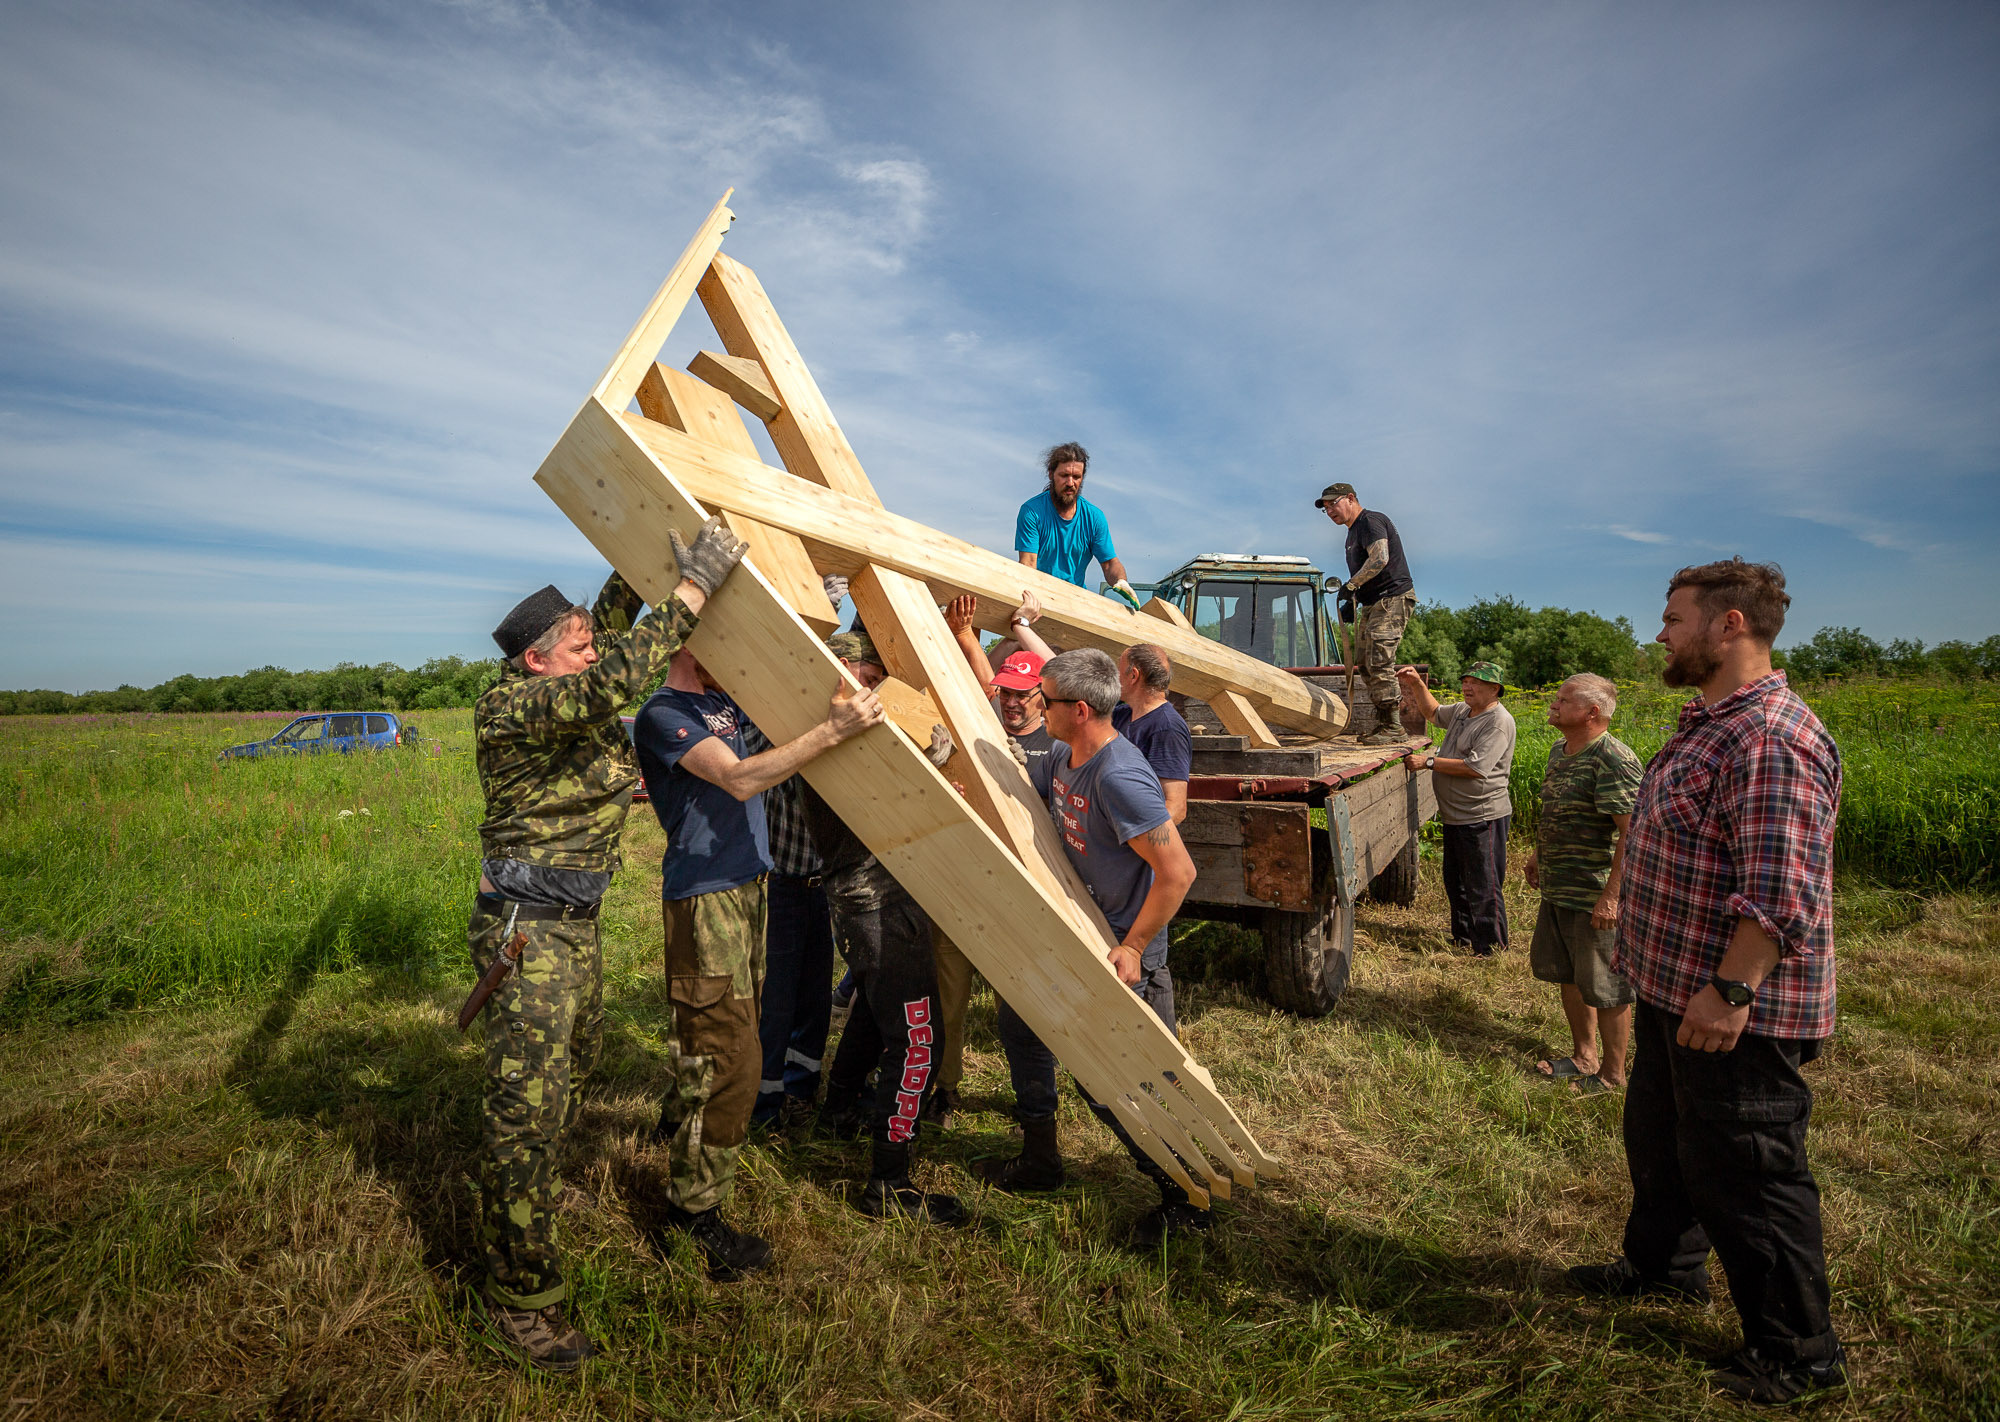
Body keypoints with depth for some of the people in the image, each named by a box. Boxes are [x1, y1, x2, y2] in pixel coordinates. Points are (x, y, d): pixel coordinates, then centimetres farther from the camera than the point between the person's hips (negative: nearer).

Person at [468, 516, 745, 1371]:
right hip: (525, 927, -9)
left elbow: (609, 631, 19)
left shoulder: (571, 701, 7)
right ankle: (520, 1293, 7)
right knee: (525, 1102, -4)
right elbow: (612, 681, -34)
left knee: (574, 1065, 24)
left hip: (575, 923, 10)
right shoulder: (508, 710, -18)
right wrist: (692, 591, -31)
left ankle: (533, 1191, 47)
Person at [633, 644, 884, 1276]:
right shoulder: (662, 715, -15)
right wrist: (834, 729, -35)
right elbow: (739, 779, -29)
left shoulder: (723, 700, 11)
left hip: (746, 885, 9)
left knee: (735, 1034, 21)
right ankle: (693, 1210, 8)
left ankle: (679, 1127, 44)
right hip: (703, 897, -9)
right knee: (729, 1054, -6)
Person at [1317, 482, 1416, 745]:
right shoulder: (1353, 532, 22)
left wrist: (1351, 585, -18)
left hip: (1392, 599, -11)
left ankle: (1392, 728, -11)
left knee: (1379, 663, -15)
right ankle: (1384, 723, 14)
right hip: (1372, 604, 11)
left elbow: (1379, 559, -24)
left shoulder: (1370, 521, -9)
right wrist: (1352, 598, 11)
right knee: (1364, 664, 8)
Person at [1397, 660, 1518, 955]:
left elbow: (1476, 767, -25)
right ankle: (1463, 940, 32)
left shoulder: (1498, 722, -16)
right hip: (1455, 817, 10)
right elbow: (1433, 712, 32)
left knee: (1483, 887, -3)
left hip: (1483, 818, -10)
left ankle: (1489, 951, 8)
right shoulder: (1463, 711, 13)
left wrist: (1429, 762, -17)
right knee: (1456, 884, 19)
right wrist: (1417, 684, 17)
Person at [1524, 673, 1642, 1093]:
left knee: (1605, 988, 5)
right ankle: (1583, 1057, 37)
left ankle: (1612, 1074, 22)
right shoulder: (1559, 751, 9)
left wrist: (1612, 894, -27)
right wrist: (1539, 855, 25)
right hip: (1557, 890, 9)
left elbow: (1632, 833, -25)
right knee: (1568, 976, 20)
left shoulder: (1613, 759, -21)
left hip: (1595, 897, -9)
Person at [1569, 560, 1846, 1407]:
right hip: (1676, 988, 11)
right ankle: (1663, 1263, 46)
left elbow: (1780, 892, -29)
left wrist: (1730, 990, -27)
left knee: (1743, 1174, 5)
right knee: (1660, 1138, 25)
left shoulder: (1771, 740, -24)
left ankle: (1798, 1352, 25)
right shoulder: (1709, 723, 10)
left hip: (1734, 1010, -10)